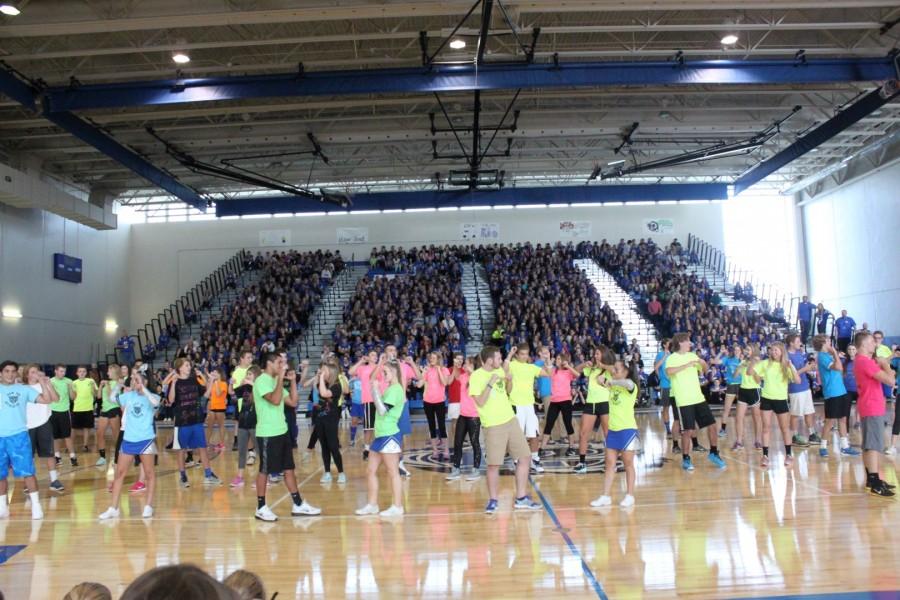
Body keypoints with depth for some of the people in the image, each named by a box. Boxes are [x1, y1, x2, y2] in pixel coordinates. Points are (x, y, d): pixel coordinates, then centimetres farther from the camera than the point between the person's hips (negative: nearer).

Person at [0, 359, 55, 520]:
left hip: (19, 436, -2)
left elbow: (47, 400, -3)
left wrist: (43, 383, -13)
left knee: (27, 471, -4)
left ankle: (35, 505, 3)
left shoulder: (24, 389, 3)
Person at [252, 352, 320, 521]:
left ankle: (298, 505, 16)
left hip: (281, 432, 9)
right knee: (264, 470, 2)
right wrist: (281, 378, -22)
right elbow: (275, 400, -28)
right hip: (267, 434, -9)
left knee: (289, 468, 11)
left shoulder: (276, 381, 14)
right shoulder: (261, 381, -13)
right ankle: (261, 508, 13)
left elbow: (293, 402, 13)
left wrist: (292, 381, 7)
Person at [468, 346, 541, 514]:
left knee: (525, 457, 7)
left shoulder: (499, 370, 8)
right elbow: (480, 402, -20)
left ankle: (521, 498, 16)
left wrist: (509, 379, 11)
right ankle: (493, 500, 13)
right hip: (493, 426, -7)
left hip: (511, 421, 7)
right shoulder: (476, 376, -13)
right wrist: (490, 383, -25)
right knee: (493, 464, -6)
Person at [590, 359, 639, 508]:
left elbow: (628, 383, -35)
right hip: (612, 430, 6)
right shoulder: (613, 386, 10)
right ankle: (606, 497, 9)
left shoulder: (631, 387, -12)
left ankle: (630, 496, 16)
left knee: (628, 464, 5)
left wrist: (611, 381, -34)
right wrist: (603, 380, -7)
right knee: (610, 464, 6)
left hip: (627, 430, -6)